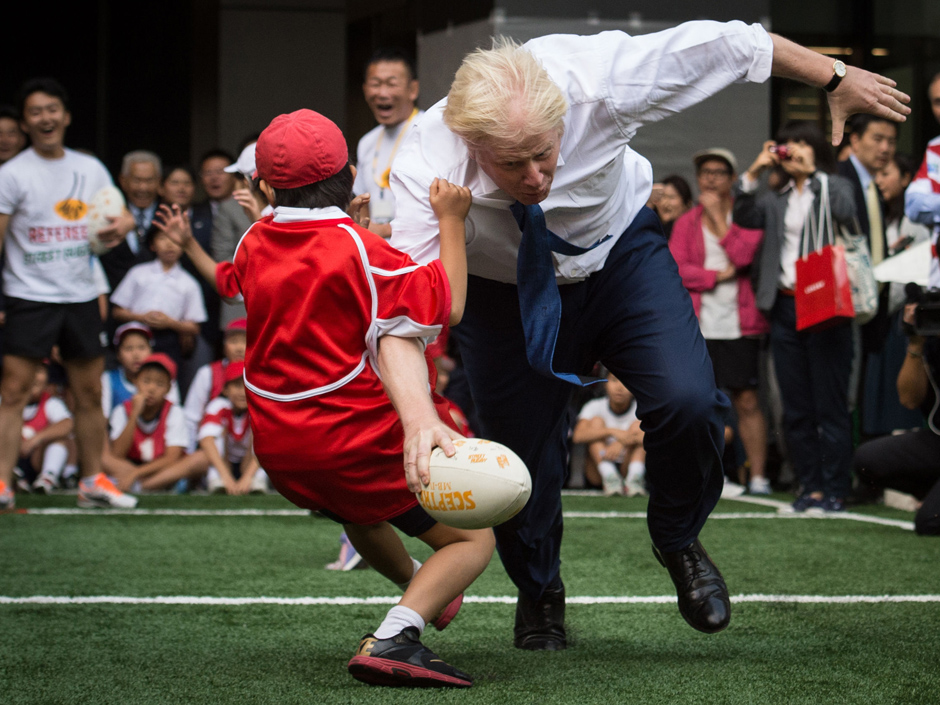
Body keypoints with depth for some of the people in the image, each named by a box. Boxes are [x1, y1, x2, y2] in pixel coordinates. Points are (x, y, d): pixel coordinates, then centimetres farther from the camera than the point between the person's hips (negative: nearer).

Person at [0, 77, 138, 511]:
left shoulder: (91, 169, 9)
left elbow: (121, 215, 16)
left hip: (82, 296, 5)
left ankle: (93, 481, 20)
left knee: (90, 393, 10)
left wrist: (122, 225, -9)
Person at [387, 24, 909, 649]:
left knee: (687, 402, -19)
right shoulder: (428, 169, -36)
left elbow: (725, 44, -19)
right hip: (506, 288, 0)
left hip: (621, 252, 1)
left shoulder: (596, 80, -34)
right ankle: (539, 592, 35)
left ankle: (679, 540, 13)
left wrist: (836, 79, -7)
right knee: (520, 455, 0)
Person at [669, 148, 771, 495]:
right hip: (696, 325, 2)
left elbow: (743, 255, -12)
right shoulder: (686, 223, 13)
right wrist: (718, 275, -9)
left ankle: (758, 477, 1)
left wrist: (718, 215, -7)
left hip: (738, 323, -2)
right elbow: (675, 269, 1)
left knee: (747, 400, -3)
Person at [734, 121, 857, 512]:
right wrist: (754, 173, -4)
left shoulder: (833, 187, 5)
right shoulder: (776, 198, 17)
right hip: (785, 307, 5)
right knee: (795, 409, 6)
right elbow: (744, 217, 5)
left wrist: (813, 173, -11)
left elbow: (846, 212, -15)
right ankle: (810, 486, 12)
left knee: (830, 405, -5)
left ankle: (835, 488, -1)